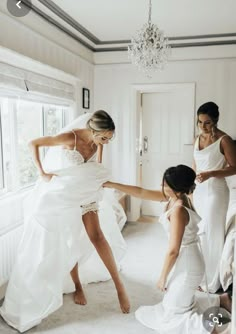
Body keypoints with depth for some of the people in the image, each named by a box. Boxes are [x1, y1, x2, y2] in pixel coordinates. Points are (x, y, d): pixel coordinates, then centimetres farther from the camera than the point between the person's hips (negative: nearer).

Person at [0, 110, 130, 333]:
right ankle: (78, 287, 24)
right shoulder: (69, 138, -25)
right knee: (70, 242, 5)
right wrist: (42, 173, -16)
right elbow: (33, 144, -16)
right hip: (64, 193, -3)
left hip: (86, 192, 4)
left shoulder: (98, 141, -9)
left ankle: (119, 286, 6)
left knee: (97, 236, -3)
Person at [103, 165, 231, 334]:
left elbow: (173, 251, -25)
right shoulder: (174, 197, -3)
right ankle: (221, 300, 28)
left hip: (186, 265, -9)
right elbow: (141, 192, 3)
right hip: (186, 261, 9)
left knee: (171, 316, 7)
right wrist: (111, 184, 4)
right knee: (182, 302, 27)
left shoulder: (178, 211, -29)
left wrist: (162, 277, -11)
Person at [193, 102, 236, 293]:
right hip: (199, 192, 7)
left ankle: (212, 283, 17)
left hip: (215, 192, -7)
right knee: (199, 233, 15)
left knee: (213, 235, 2)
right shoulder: (198, 139, 9)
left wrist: (211, 174, -23)